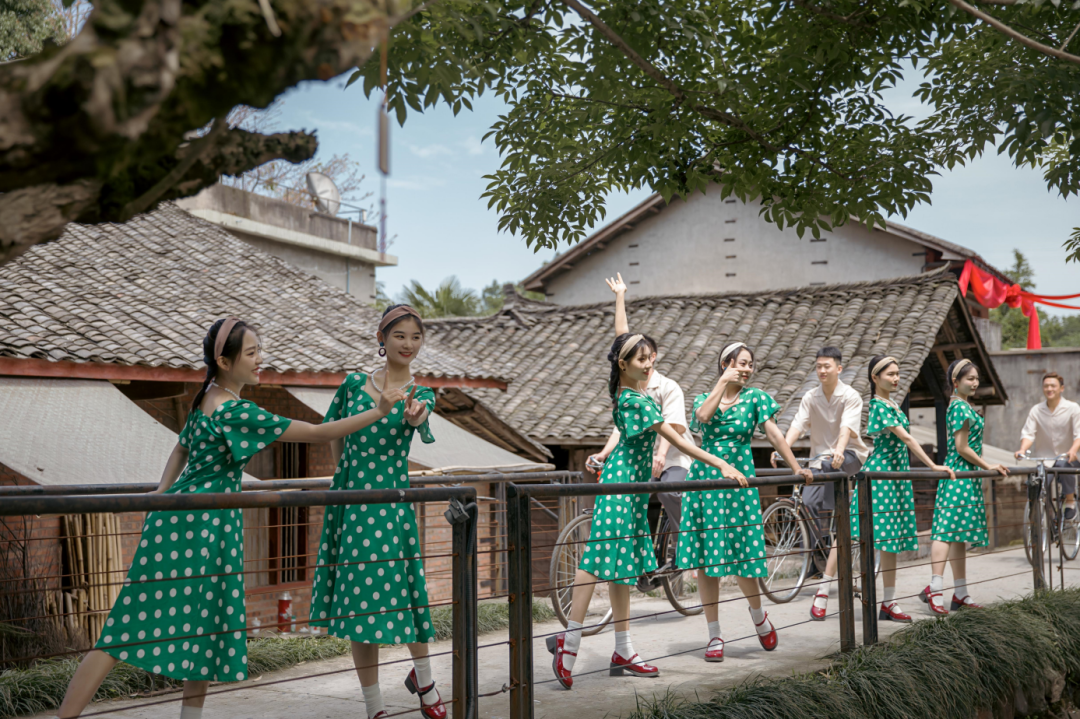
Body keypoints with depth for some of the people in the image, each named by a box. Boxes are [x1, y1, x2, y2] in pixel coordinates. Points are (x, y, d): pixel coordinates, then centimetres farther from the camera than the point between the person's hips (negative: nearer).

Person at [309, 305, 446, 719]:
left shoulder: (419, 394, 1)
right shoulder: (354, 384, 5)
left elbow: (419, 418, -24)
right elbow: (333, 432, 19)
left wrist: (415, 414, -46)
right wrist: (344, 473, 13)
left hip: (392, 504, -1)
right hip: (350, 499, 2)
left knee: (406, 590, -2)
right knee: (359, 600, 3)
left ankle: (422, 678, 27)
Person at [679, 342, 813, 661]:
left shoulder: (755, 397, 6)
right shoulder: (705, 397, 10)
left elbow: (774, 434, 1)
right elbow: (703, 415, -13)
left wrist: (797, 468, -6)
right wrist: (723, 382, -7)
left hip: (739, 480, -1)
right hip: (704, 479, 2)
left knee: (742, 551, -4)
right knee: (704, 558, 1)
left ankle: (758, 615, 26)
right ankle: (715, 635, 10)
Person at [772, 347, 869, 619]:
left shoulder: (850, 396, -6)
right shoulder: (810, 397, 6)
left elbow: (847, 426, -24)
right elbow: (798, 424, -8)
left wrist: (839, 450, -44)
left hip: (849, 456, -4)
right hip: (821, 457, 4)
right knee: (809, 501, -15)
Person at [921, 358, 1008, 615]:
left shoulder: (962, 406, 18)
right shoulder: (961, 407, -12)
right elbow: (962, 449, -16)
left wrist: (987, 467, 22)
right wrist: (988, 466, -7)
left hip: (967, 477, 10)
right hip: (960, 475, -10)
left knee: (960, 534, 10)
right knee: (947, 530, -16)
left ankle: (961, 594, 14)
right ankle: (934, 588, -22)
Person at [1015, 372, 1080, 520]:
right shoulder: (1036, 410, 5)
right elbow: (1028, 433, -4)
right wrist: (1022, 449, -26)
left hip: (1067, 458, -2)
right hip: (1044, 458, 2)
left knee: (1063, 464, -36)